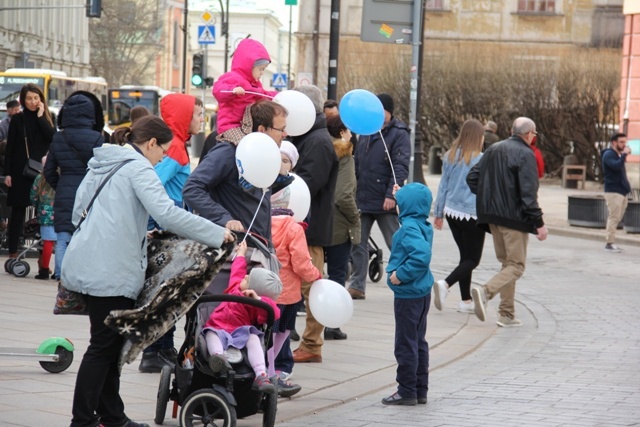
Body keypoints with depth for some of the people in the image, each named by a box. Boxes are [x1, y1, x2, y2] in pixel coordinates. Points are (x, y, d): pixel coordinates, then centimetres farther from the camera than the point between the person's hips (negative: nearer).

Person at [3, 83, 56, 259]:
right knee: (17, 212, 2)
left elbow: (52, 138, -10)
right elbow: (10, 147, 4)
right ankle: (12, 251, 6)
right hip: (20, 172, 0)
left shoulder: (46, 119, 9)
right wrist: (7, 173, -3)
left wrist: (41, 116, -10)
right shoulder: (17, 119, 6)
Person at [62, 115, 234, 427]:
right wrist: (218, 234, -17)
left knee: (110, 344, 13)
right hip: (110, 270, -10)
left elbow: (79, 208, 25)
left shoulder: (104, 163, 18)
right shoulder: (138, 168, -10)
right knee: (104, 346, -5)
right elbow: (167, 214, -22)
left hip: (91, 266, 10)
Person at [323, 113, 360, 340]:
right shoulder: (343, 157, -12)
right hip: (338, 227, -5)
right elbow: (344, 196, -20)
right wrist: (355, 219, -6)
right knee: (337, 274, 4)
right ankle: (331, 325, 3)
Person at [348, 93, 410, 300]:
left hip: (385, 204, -7)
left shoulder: (399, 135, -8)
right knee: (357, 244, 8)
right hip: (362, 200, 7)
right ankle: (357, 286, 15)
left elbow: (401, 167, -16)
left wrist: (391, 195, -24)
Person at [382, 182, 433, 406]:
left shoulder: (409, 228, -21)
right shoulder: (424, 225, 6)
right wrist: (403, 194, 25)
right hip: (422, 292, 9)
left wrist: (401, 274, -24)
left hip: (408, 294, -9)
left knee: (405, 344, 0)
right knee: (418, 342, 16)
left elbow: (421, 255, -34)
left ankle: (407, 391, 6)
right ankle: (420, 390, 22)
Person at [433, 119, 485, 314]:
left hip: (452, 212, 6)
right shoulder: (480, 159, -13)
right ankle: (445, 284, -21)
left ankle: (466, 300, 14)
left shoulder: (450, 156, 5)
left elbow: (443, 186, 11)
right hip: (472, 215, -6)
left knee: (465, 255, 15)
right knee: (473, 259, 2)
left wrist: (438, 213, 18)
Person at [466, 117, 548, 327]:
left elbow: (472, 177, 11)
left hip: (492, 215, 8)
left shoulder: (493, 150, 11)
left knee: (507, 262, 16)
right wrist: (539, 223, -15)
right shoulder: (525, 154, -12)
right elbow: (528, 193, -18)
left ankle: (507, 314, 14)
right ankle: (485, 291, -24)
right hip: (514, 217, -8)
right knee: (516, 265, -1)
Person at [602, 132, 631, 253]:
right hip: (613, 192, -9)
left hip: (621, 192, 9)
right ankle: (610, 243, -10)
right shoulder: (608, 154, -8)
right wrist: (624, 154, -19)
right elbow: (616, 166, -26)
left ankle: (611, 242, 12)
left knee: (617, 218, 9)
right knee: (614, 217, -11)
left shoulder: (618, 155, 21)